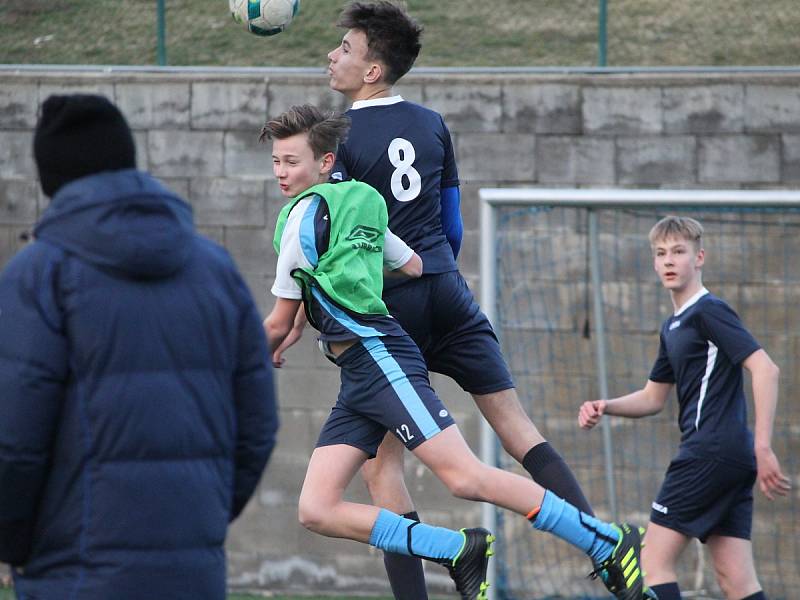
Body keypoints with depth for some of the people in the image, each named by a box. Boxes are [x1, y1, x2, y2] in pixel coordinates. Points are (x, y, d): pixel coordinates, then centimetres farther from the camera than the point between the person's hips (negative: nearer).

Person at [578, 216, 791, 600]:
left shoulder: (709, 311, -8)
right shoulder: (672, 328, 22)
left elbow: (765, 369, -17)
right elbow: (653, 398, 30)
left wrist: (763, 447, -23)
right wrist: (604, 407, 10)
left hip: (712, 451, -9)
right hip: (735, 462, 9)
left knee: (654, 560, -6)